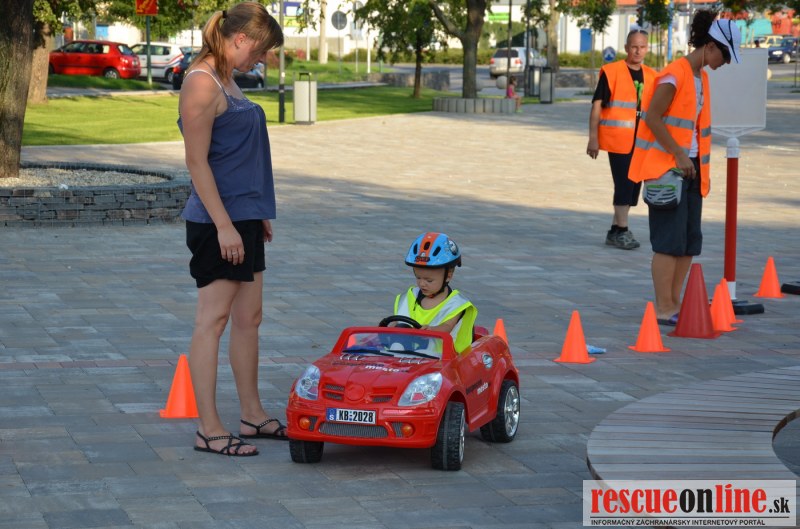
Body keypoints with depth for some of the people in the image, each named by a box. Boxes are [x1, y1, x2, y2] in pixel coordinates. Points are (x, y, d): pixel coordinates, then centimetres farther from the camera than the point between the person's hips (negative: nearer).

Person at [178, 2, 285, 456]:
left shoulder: (227, 81, 15)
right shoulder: (202, 83, -15)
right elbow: (197, 161, -19)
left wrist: (259, 213, 22)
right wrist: (224, 225, -21)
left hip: (243, 219, 10)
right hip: (217, 220, -10)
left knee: (248, 317, 14)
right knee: (213, 319, -5)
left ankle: (253, 414, 24)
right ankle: (209, 430, -1)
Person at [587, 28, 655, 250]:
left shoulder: (651, 76, 10)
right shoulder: (611, 72, -7)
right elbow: (597, 106, -7)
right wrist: (593, 138, -11)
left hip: (641, 142, 6)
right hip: (618, 140, -6)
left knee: (633, 186, 10)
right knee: (624, 184, -7)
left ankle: (615, 230, 20)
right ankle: (622, 231, 0)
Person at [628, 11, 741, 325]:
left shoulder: (701, 77, 15)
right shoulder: (675, 75, -13)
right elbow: (652, 117, -18)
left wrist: (703, 168, 16)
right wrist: (678, 154, -19)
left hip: (690, 166, 9)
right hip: (666, 167, -9)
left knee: (690, 240, 9)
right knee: (670, 239, -9)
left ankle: (674, 303, 15)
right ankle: (663, 310, -6)